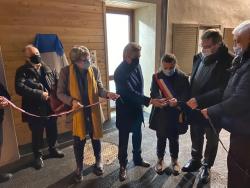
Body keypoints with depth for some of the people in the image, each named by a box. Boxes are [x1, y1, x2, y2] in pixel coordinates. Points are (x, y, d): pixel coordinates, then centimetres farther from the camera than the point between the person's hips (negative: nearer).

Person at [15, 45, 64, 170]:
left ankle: (52, 149, 42)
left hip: (51, 107, 4)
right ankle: (38, 156, 33)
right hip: (35, 110, -4)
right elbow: (19, 88, -23)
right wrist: (40, 94, -26)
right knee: (37, 135, 10)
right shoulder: (22, 71, -8)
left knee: (52, 131, 18)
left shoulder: (47, 69, 6)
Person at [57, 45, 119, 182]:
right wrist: (72, 101, -26)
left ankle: (98, 161, 44)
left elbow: (99, 89, -2)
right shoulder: (66, 71, -13)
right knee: (79, 140, 13)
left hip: (93, 110, 2)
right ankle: (79, 167, 38)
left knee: (95, 137, 17)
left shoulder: (94, 69, -8)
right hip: (77, 111, -1)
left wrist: (107, 94, -24)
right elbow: (60, 93, -8)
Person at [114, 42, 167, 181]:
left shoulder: (137, 66, -1)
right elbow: (131, 93, -29)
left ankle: (137, 159, 42)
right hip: (125, 111, -7)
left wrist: (142, 104, 13)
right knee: (124, 140, 9)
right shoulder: (120, 72, -24)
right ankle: (123, 166, 29)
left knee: (137, 136, 21)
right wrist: (151, 101, -36)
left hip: (137, 109, 7)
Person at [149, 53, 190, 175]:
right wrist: (159, 100, -30)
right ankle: (160, 159, 37)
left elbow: (186, 95, -10)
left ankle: (174, 160, 39)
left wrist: (178, 101, -31)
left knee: (174, 139, 16)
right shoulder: (156, 76, -2)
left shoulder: (183, 77, -5)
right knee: (161, 139, 15)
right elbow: (153, 94, -8)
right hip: (160, 114, 1)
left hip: (175, 114, 0)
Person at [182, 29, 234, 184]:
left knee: (211, 140, 17)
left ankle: (207, 167, 38)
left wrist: (199, 100, -28)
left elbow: (223, 89, -23)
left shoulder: (228, 60, -18)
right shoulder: (199, 57, 0)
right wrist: (190, 100, 2)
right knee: (196, 137, 19)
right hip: (195, 107, 5)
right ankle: (195, 161, 42)